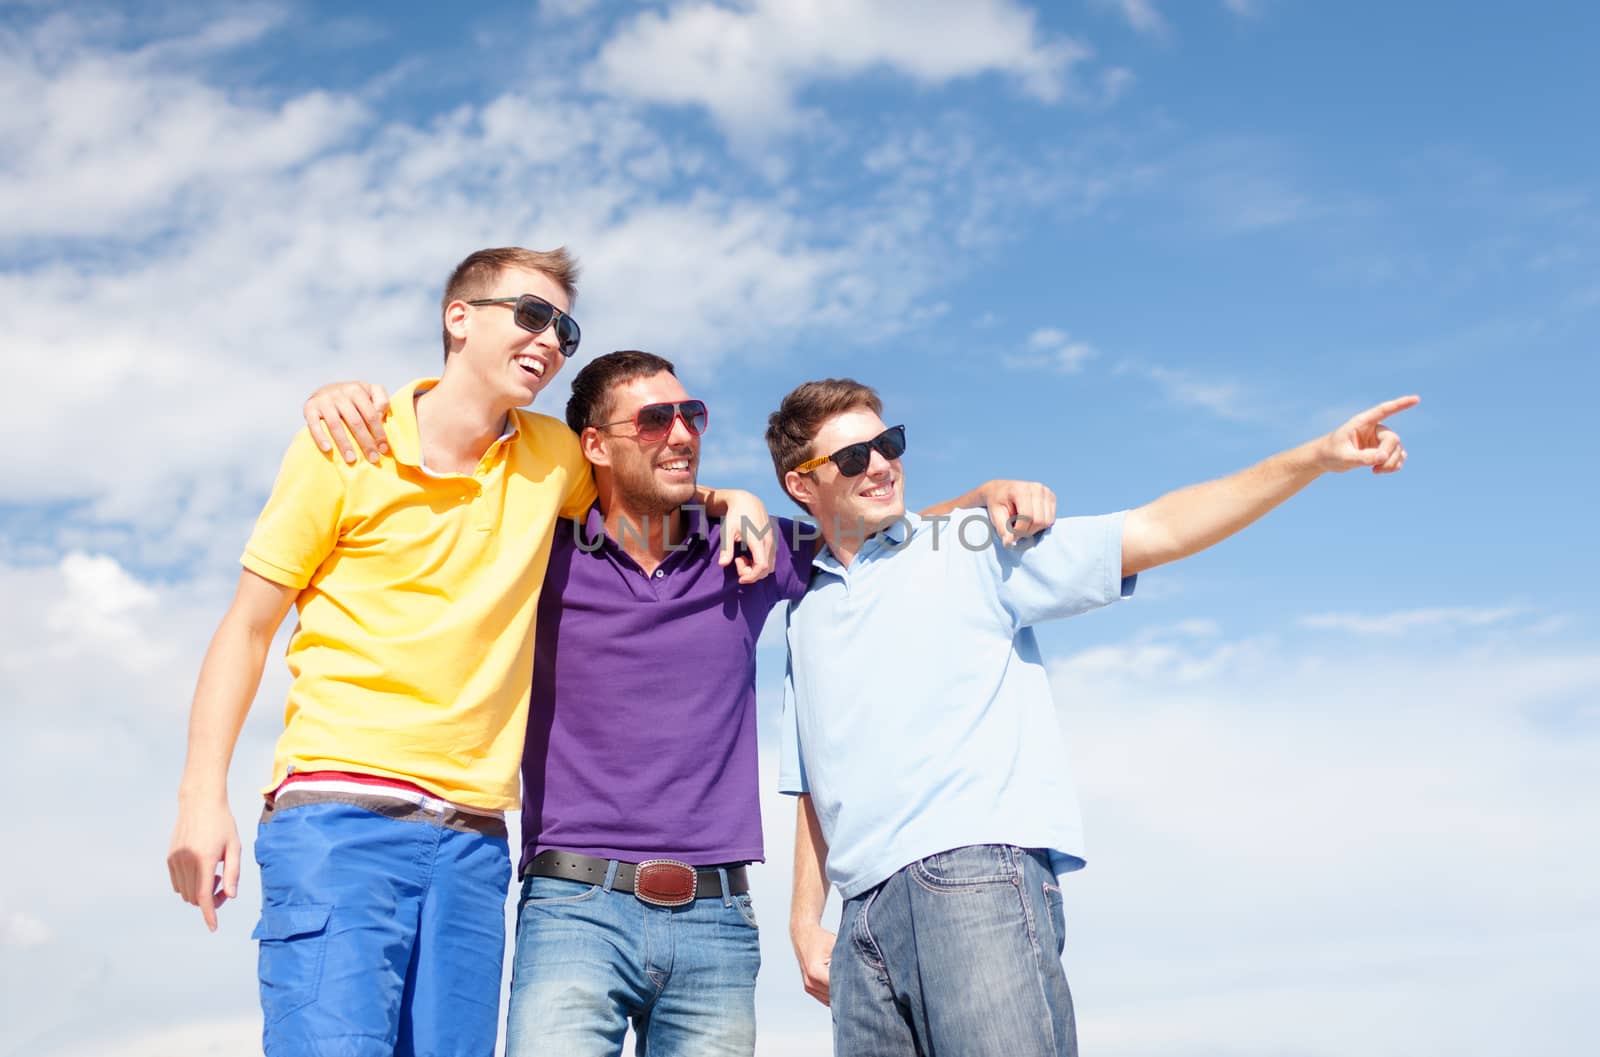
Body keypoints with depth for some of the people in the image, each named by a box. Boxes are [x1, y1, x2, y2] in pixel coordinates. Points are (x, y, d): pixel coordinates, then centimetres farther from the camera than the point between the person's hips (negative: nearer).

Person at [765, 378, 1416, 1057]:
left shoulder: (975, 552, 8)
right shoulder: (806, 617, 22)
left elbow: (1157, 532, -1)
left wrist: (1315, 457, -10)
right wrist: (805, 923, 17)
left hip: (979, 872, -5)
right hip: (865, 916, 5)